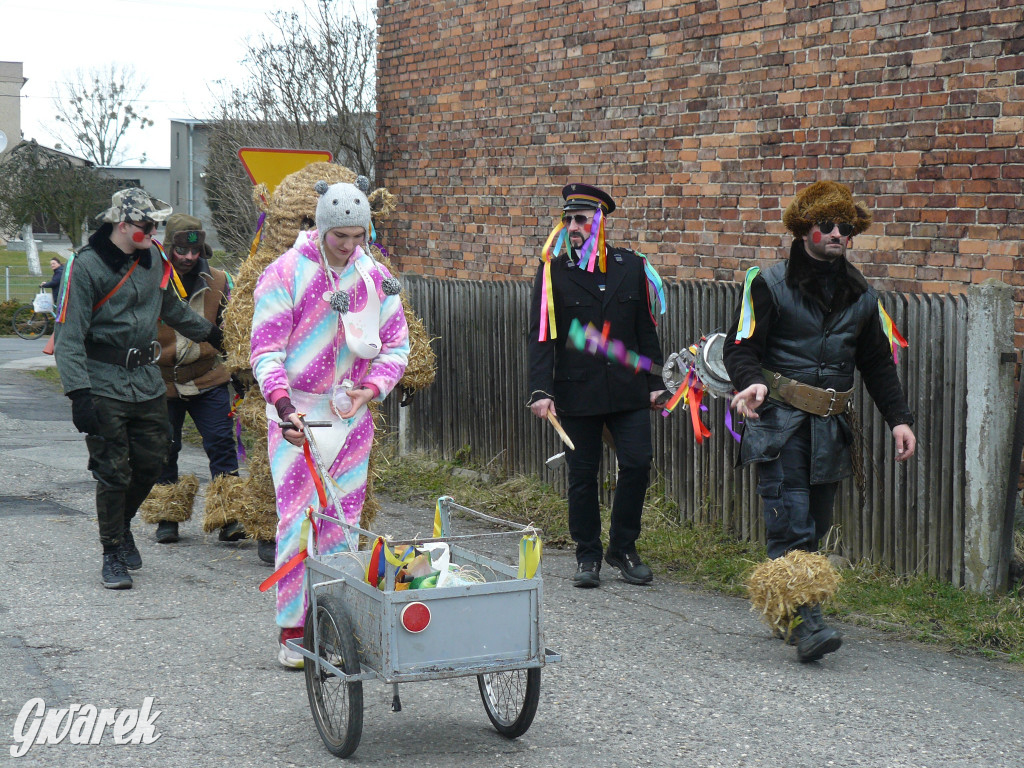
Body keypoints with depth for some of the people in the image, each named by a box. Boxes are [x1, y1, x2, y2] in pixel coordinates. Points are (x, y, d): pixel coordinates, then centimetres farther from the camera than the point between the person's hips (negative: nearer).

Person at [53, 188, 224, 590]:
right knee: (113, 472, -4)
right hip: (104, 386, -6)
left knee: (151, 462, 7)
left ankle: (122, 525, 33)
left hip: (147, 381, 6)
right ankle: (113, 553, 11)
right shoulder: (87, 266, -12)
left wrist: (213, 334, 38)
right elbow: (69, 336, -14)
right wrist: (79, 394, -22)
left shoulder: (154, 261, 8)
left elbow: (173, 310, 27)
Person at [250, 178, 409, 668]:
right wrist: (283, 405, -24)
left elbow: (396, 346, 10)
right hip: (296, 415, -4)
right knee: (297, 520, -6)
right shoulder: (285, 273, -8)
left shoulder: (375, 277, 5)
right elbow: (266, 351, -9)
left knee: (343, 521, 6)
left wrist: (372, 388, -9)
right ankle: (292, 631, 1)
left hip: (351, 415, 4)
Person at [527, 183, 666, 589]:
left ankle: (623, 548, 14)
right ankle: (587, 555, 18)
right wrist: (541, 390, -12)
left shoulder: (632, 266, 7)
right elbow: (541, 336, -3)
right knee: (583, 474, 4)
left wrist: (654, 382, 7)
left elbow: (646, 330, 11)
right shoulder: (553, 271, 0)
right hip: (577, 392, -2)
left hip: (627, 389, 2)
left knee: (637, 465, -3)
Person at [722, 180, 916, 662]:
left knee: (815, 525, 8)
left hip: (831, 426, 5)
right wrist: (750, 382, -25)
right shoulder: (769, 284, 0)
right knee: (791, 524, -14)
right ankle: (806, 624, -19)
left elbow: (877, 363, 20)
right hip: (780, 420, -5)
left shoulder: (861, 295, 14)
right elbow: (740, 347, -4)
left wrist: (898, 418, 10)